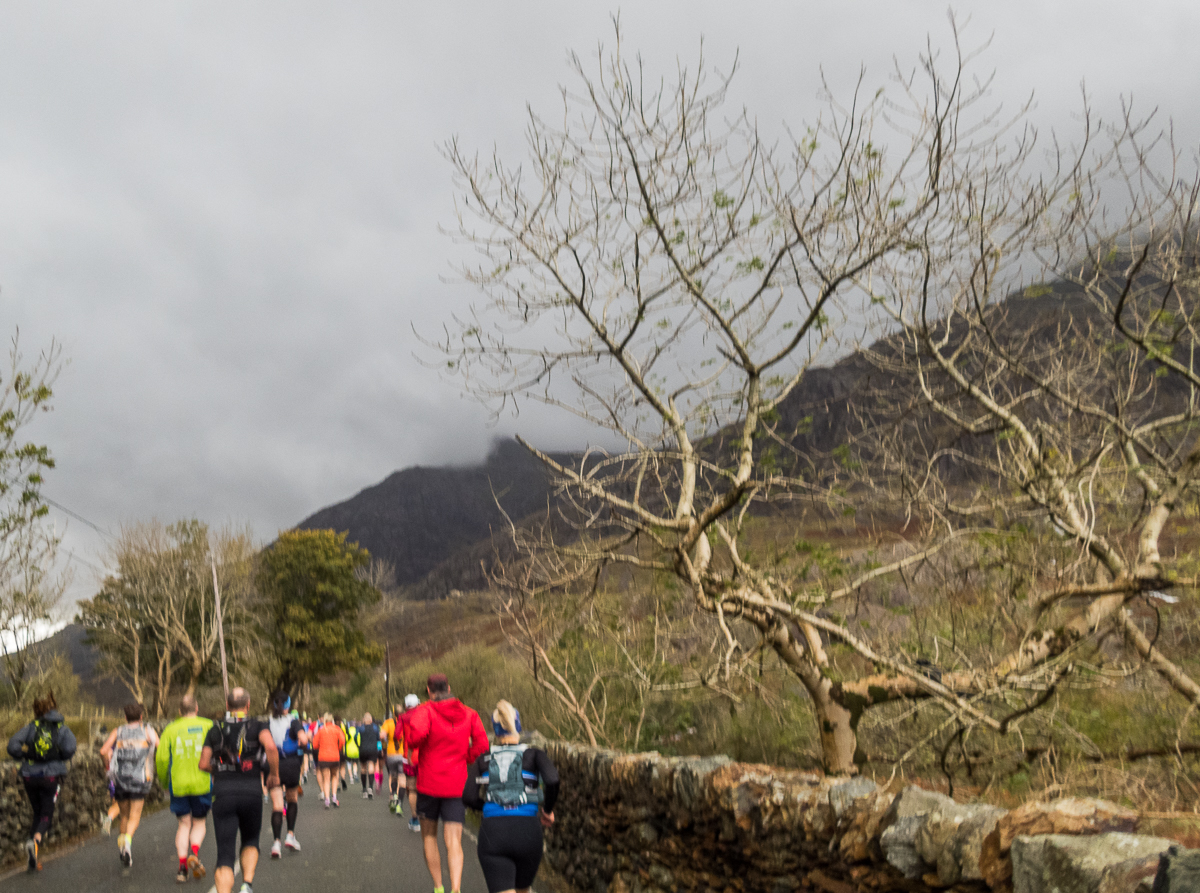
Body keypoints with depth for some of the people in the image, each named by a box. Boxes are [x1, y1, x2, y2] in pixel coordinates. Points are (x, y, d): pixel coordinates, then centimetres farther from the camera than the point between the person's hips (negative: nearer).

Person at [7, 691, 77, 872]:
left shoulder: (32, 727, 5)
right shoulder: (62, 729, 2)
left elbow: (13, 746, -7)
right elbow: (69, 748, -17)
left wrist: (25, 757, 9)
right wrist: (63, 759, 4)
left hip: (30, 776, 2)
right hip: (52, 776, -2)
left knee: (37, 814, 17)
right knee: (46, 815, 9)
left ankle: (34, 860, 10)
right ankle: (35, 840, -25)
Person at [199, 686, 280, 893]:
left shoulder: (215, 729, 11)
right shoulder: (257, 726, 4)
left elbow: (203, 764, 7)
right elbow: (270, 746, -17)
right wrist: (274, 774, -3)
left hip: (223, 793, 1)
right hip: (251, 793, 0)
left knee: (225, 855, -1)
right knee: (251, 842, 23)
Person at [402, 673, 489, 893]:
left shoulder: (426, 710, -6)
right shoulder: (469, 714, 7)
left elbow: (417, 735, -27)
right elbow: (482, 745, -2)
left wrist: (405, 721, -7)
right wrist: (465, 759, 10)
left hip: (429, 784, -2)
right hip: (457, 785, 2)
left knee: (429, 835, 18)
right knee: (453, 841, -2)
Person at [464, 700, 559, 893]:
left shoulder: (484, 760, 10)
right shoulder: (533, 755, 6)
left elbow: (469, 797, 0)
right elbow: (552, 780, -13)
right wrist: (548, 809, 5)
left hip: (493, 833, 0)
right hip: (528, 832, 0)